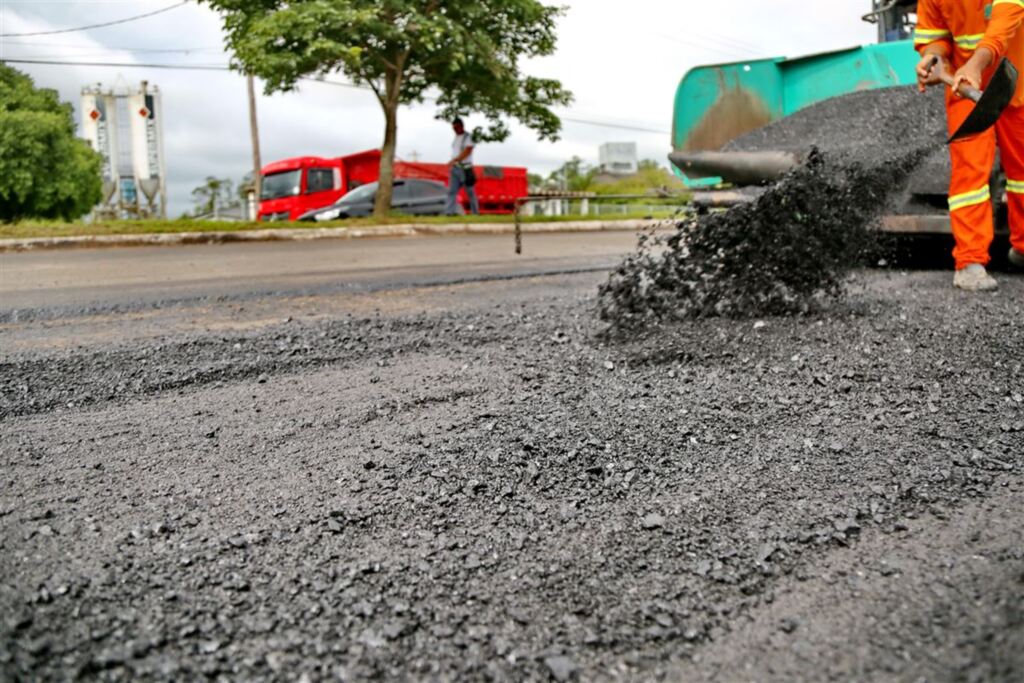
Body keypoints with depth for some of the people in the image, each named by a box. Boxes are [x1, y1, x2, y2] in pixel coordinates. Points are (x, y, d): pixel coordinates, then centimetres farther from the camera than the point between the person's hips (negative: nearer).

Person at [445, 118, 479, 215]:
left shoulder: (468, 138, -8)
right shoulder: (456, 138, 16)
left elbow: (467, 152, -20)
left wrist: (454, 160, -31)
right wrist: (452, 165, 16)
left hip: (465, 168, -7)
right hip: (454, 168, 7)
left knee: (470, 192, 1)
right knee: (452, 191, -5)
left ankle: (475, 213, 11)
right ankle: (450, 212, -11)